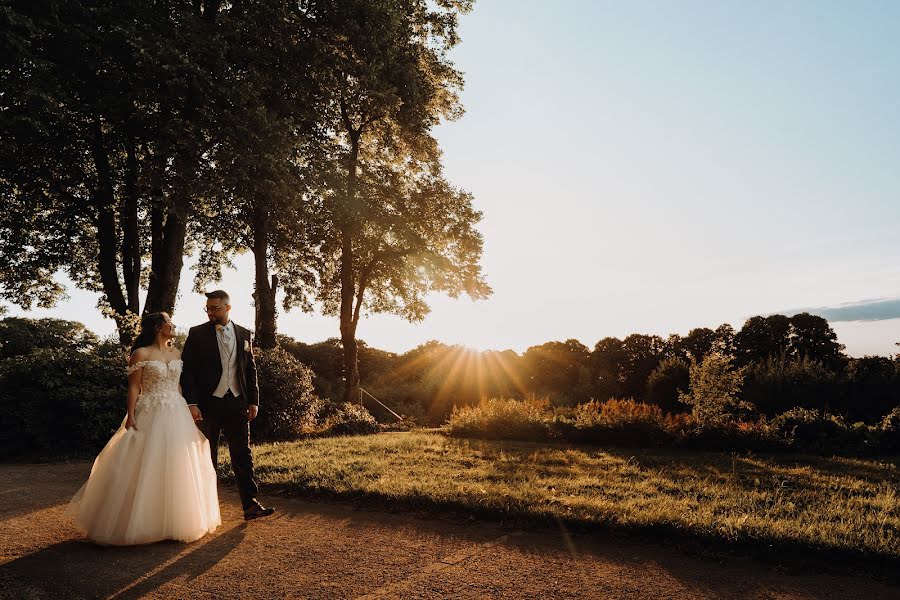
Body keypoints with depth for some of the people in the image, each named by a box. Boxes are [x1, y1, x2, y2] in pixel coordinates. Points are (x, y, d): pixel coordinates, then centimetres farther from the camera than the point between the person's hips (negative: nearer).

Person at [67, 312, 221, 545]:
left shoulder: (176, 352, 12)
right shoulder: (141, 354, -5)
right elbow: (133, 387, -8)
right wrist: (130, 417, -15)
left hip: (176, 416, 6)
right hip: (150, 416, -6)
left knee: (176, 468, 9)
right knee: (146, 468, -2)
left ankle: (175, 520, 22)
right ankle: (142, 522, 11)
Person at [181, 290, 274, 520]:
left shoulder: (244, 334, 7)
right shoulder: (197, 334, 0)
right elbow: (187, 371, -3)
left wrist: (253, 401, 6)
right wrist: (191, 403, -11)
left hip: (237, 403, 2)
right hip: (208, 404, -1)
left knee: (242, 454, 1)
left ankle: (250, 504, 4)